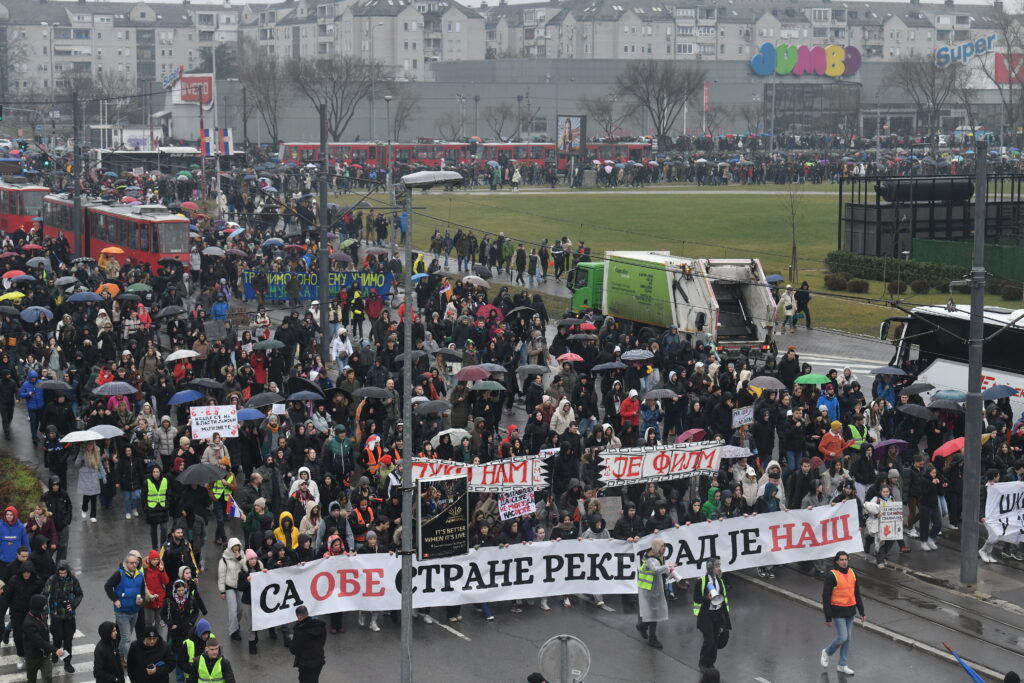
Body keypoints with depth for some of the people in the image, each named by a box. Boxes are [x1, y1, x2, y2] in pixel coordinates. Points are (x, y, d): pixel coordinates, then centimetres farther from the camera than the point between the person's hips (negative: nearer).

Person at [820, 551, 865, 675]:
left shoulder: (851, 573, 5)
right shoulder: (831, 576, -15)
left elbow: (857, 594, 13)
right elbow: (826, 597, -14)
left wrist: (862, 612, 11)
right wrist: (828, 618, -16)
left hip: (850, 611, 6)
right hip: (838, 612, -6)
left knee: (847, 638, 9)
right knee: (842, 638, -8)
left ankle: (842, 665, 20)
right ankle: (827, 652, 19)